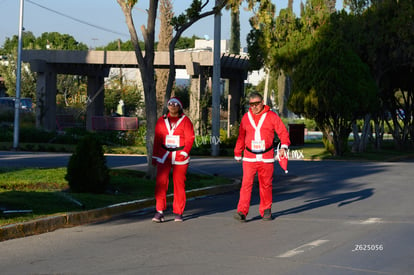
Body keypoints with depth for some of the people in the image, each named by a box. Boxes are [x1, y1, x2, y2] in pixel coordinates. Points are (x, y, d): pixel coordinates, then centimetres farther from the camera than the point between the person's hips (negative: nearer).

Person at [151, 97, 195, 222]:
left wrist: (184, 152, -17)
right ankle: (159, 212, -7)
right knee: (160, 183, -8)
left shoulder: (185, 121, 2)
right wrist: (155, 156, 13)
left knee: (179, 184, 1)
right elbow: (157, 139, 13)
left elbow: (190, 138, -3)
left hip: (180, 157, -2)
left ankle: (178, 213, 10)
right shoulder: (162, 121, 9)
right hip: (164, 156, 2)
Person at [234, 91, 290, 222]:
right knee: (246, 183, -10)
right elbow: (241, 137, 17)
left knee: (266, 185, 7)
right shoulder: (246, 117, 7)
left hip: (266, 157, -1)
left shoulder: (271, 116, 0)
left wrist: (284, 146, -16)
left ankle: (266, 210, 21)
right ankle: (242, 212, -13)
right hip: (249, 157, 1)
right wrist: (238, 153, 21)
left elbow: (283, 131, -1)